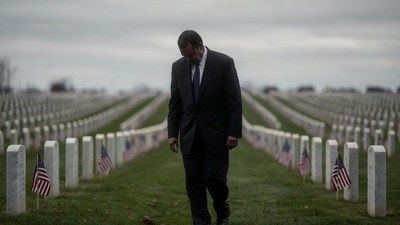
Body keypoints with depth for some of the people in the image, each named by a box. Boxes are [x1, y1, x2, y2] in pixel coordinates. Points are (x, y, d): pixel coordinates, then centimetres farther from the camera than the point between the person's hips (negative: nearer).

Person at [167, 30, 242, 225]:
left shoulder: (224, 63, -9)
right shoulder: (178, 66, 3)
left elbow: (234, 100, -8)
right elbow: (175, 103, 8)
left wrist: (234, 132, -12)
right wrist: (172, 133, 3)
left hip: (216, 133, -3)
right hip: (190, 134, 3)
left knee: (215, 177, -4)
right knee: (193, 181, 1)